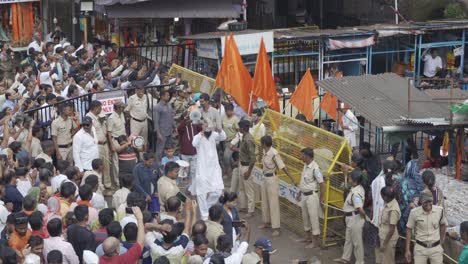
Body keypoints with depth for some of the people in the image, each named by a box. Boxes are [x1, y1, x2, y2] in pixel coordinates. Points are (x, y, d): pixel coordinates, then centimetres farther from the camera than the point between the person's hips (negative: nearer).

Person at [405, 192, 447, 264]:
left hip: (436, 248, 1)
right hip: (420, 248, -1)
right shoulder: (414, 212, -14)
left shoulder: (440, 210, -8)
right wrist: (407, 250, -3)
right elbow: (409, 229, -3)